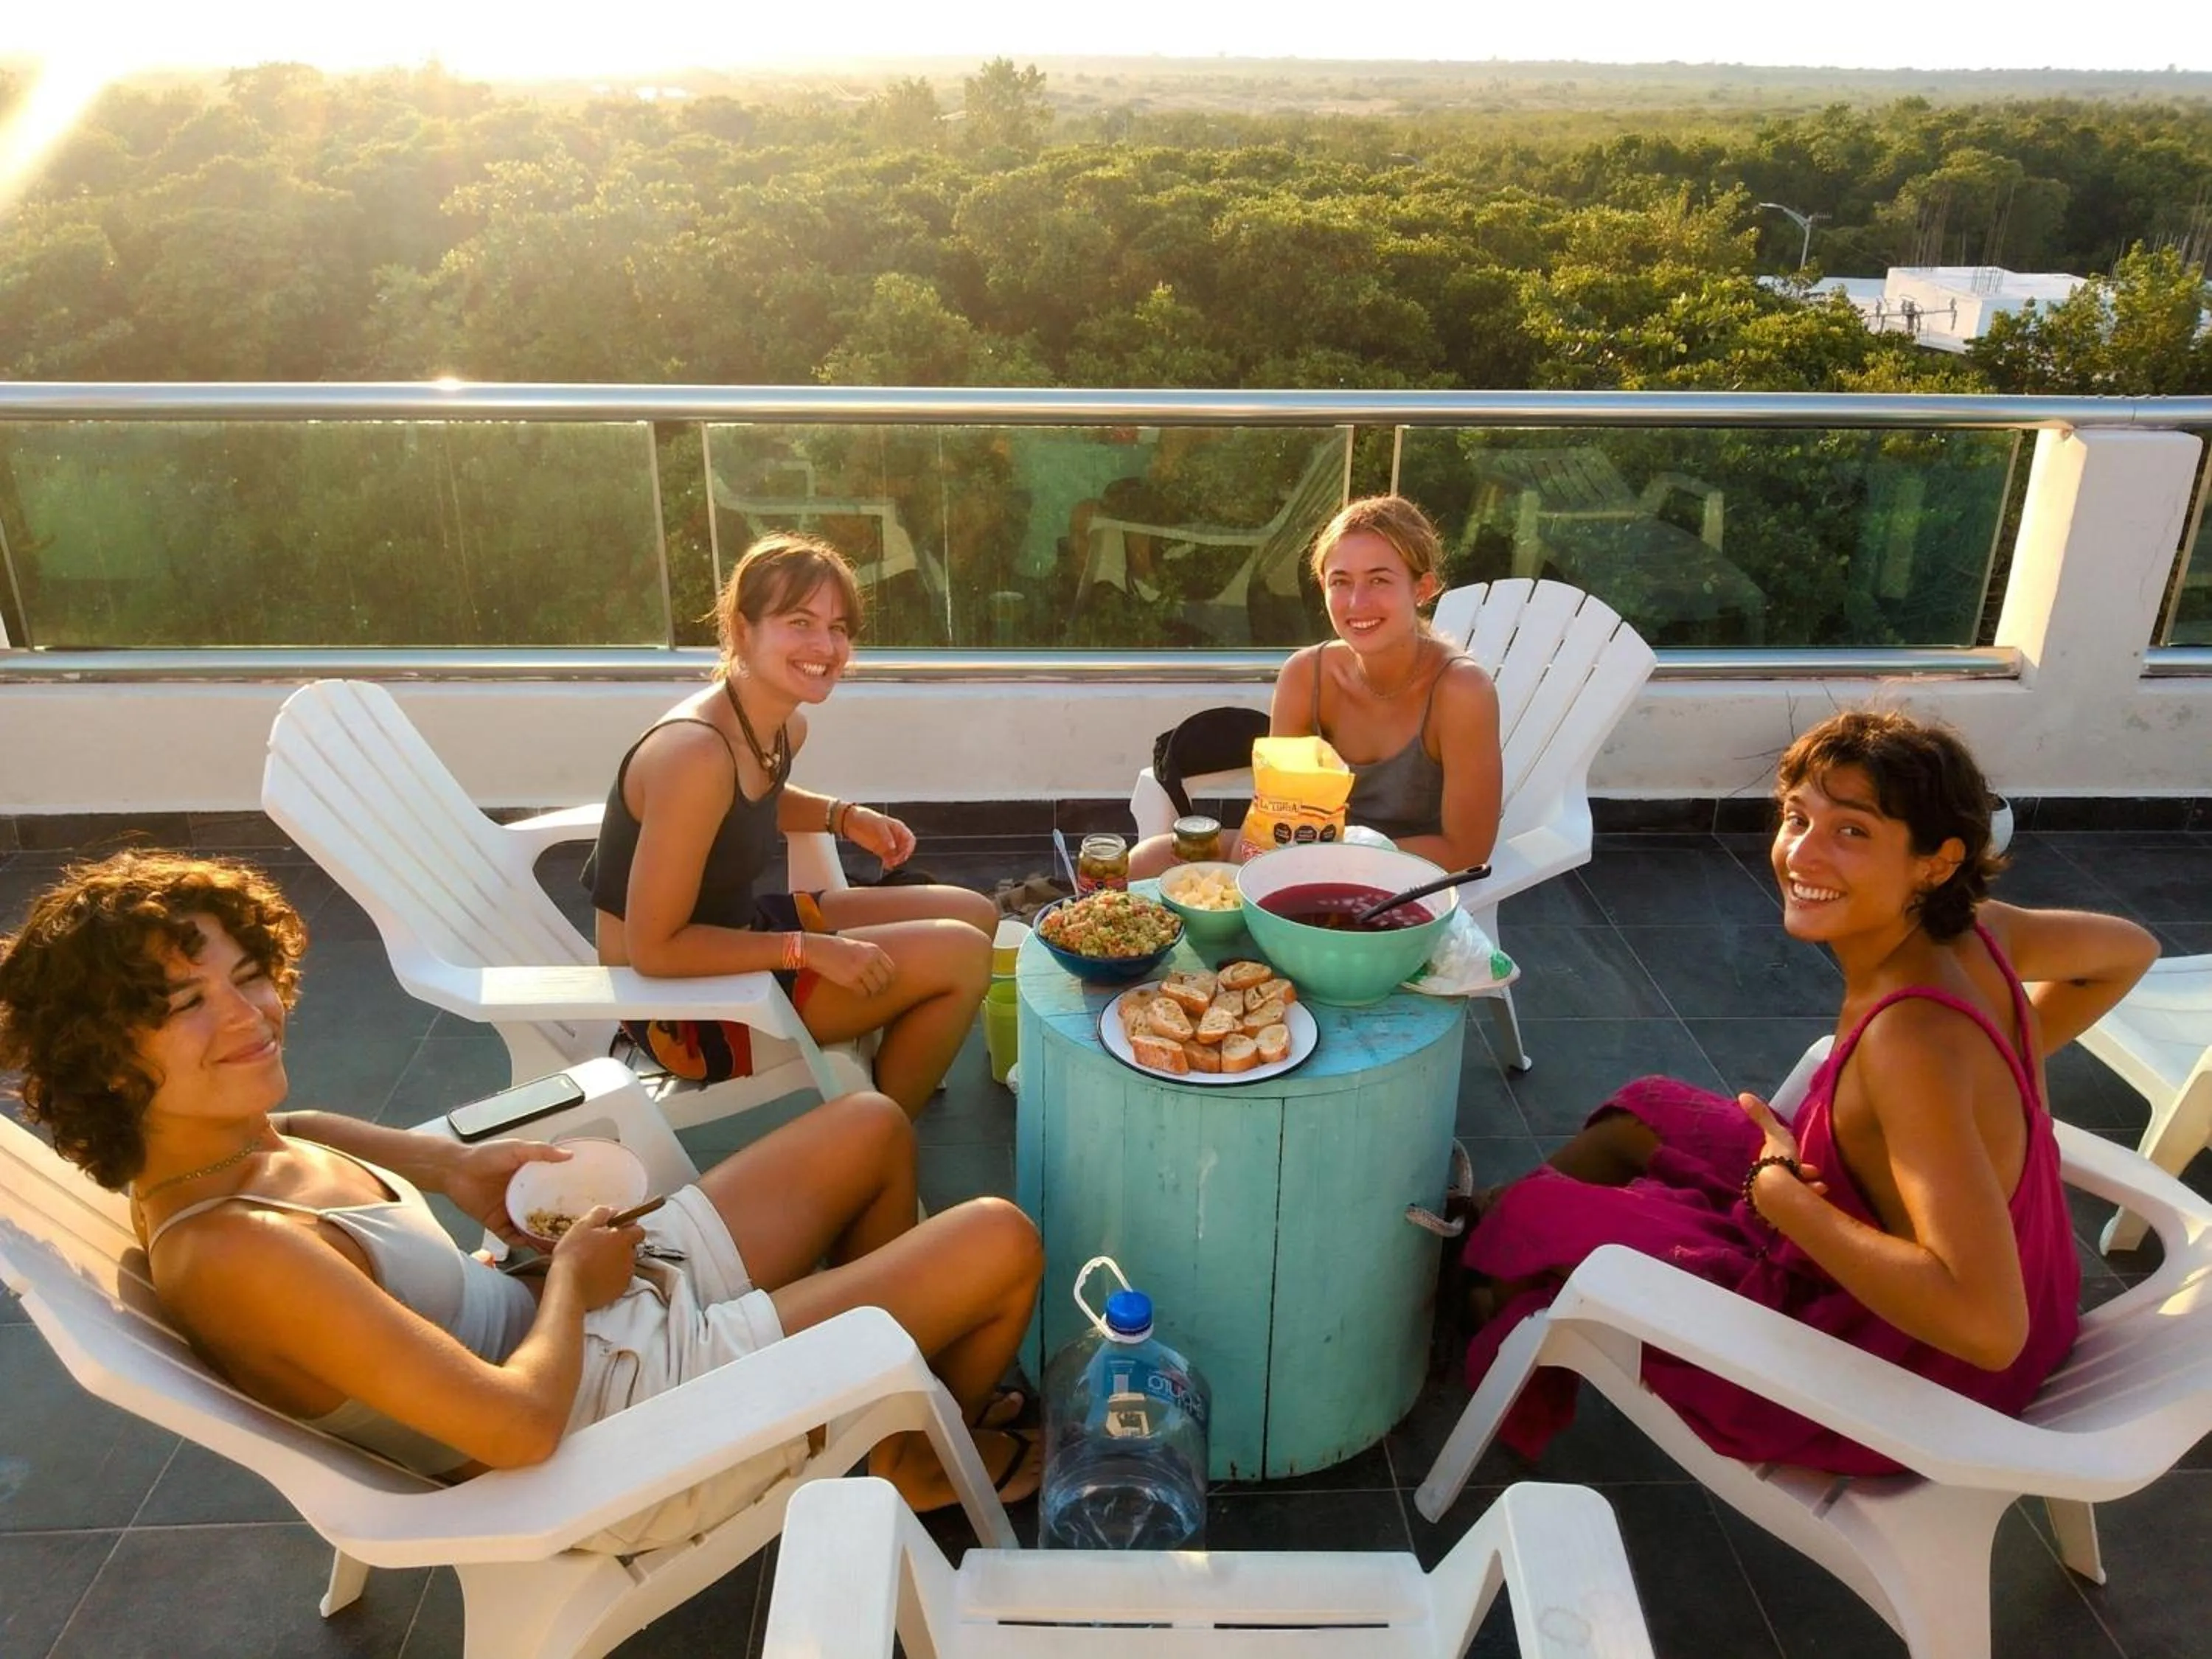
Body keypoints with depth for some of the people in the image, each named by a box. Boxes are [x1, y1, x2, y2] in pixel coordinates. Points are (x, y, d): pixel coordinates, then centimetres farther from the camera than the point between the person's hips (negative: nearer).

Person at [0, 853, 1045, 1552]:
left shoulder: (240, 1143, -6)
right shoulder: (226, 1252, -33)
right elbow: (520, 1424, -36)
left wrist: (452, 1165, 6)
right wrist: (572, 1275, -15)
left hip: (578, 1315, 9)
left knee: (873, 1128, 16)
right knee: (1000, 1243, -3)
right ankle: (925, 1459, 28)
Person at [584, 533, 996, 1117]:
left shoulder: (786, 727, -2)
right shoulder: (695, 754, -31)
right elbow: (654, 949, -27)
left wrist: (847, 817, 4)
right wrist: (810, 950, -23)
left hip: (736, 932, 9)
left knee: (974, 915, 11)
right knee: (962, 957, -14)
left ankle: (888, 1091, 27)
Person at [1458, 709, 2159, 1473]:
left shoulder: (1912, 1040, -35)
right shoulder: (1974, 929, -11)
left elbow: (1988, 1324, -40)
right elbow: (2129, 949, 10)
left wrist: (1781, 1196, -30)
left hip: (1901, 1373, -8)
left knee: (1536, 1224, 1)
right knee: (1646, 1116, 19)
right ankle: (1477, 1219, 36)